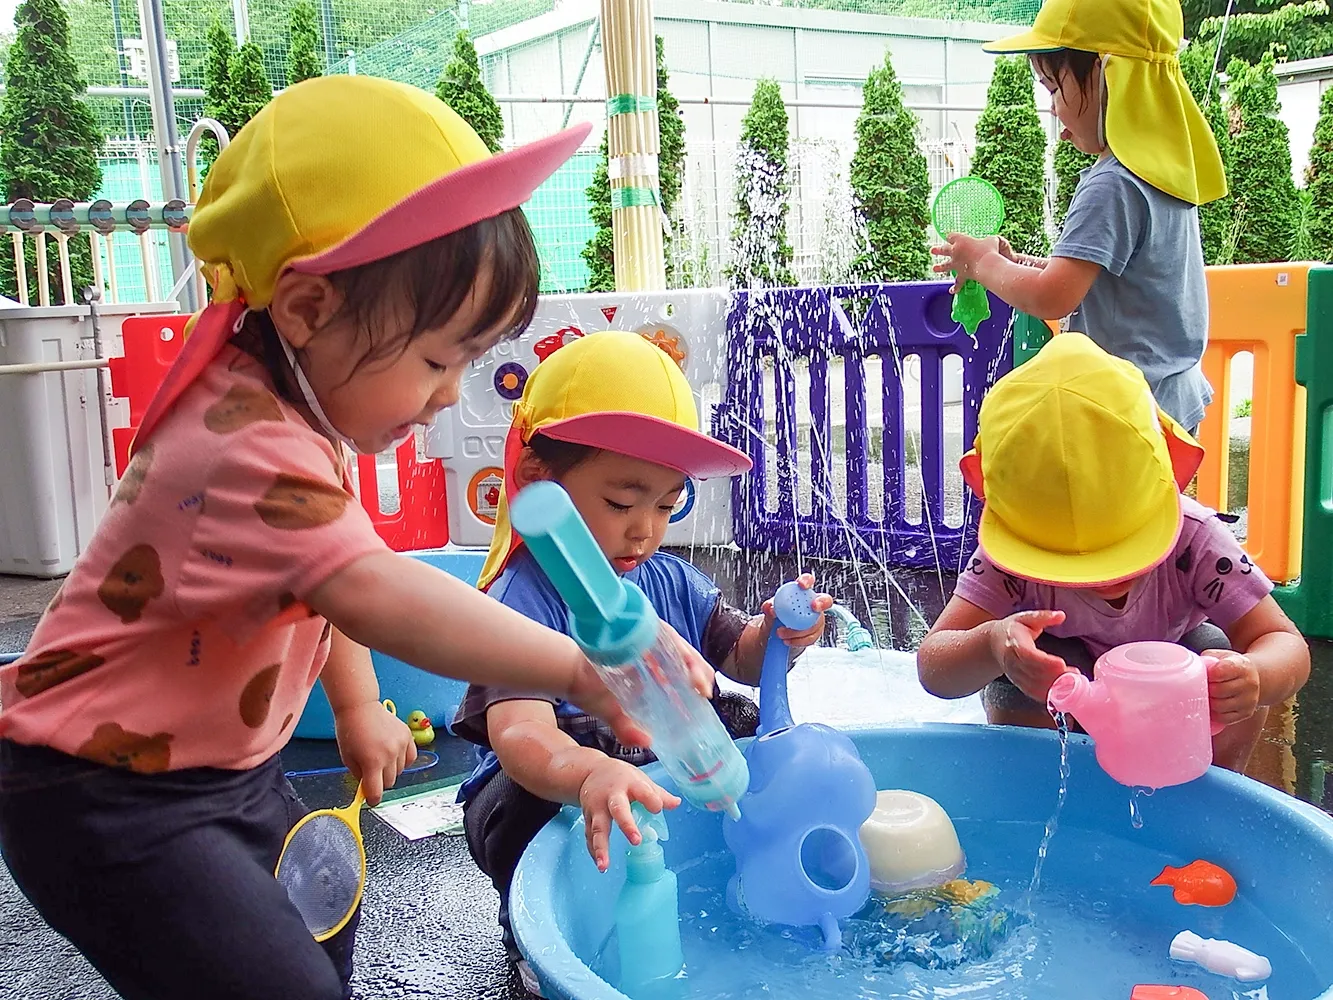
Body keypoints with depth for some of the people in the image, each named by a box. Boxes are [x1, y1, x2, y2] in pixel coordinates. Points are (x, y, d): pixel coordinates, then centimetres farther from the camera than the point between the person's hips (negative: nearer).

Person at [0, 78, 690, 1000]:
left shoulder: (291, 403, 2)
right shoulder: (250, 446, -33)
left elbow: (332, 580, 12)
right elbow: (376, 596, -45)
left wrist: (358, 708, 10)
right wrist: (578, 668, -47)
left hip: (222, 768, 10)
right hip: (108, 795, -10)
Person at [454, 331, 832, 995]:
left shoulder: (671, 583, -3)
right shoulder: (523, 601, -25)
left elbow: (739, 658, 6)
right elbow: (520, 734, -41)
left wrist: (775, 637, -19)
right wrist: (589, 776, -64)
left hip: (668, 771, 6)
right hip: (549, 787, -5)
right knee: (523, 806, -35)